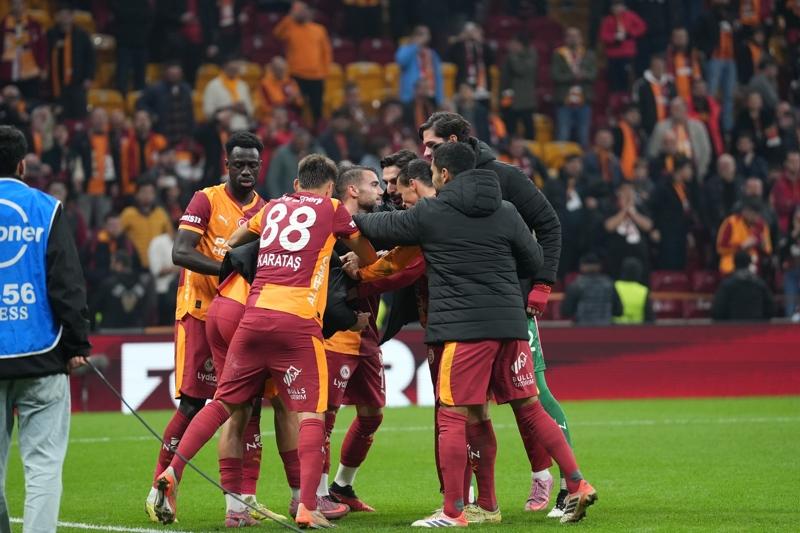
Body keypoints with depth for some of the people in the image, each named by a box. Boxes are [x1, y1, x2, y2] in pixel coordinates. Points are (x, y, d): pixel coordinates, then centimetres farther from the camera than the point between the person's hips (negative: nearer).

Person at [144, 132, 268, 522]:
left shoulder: (266, 211, 9)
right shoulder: (206, 201, -6)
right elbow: (180, 253, -17)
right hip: (201, 311, -5)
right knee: (193, 402, -8)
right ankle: (161, 485, 3)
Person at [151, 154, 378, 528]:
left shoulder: (272, 207, 20)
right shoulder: (332, 209, 9)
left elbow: (232, 243, 38)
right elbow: (368, 256, 22)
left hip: (254, 315, 4)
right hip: (298, 322, -4)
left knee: (226, 404, 13)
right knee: (311, 415, -2)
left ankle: (172, 474, 1)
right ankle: (307, 507, -15)